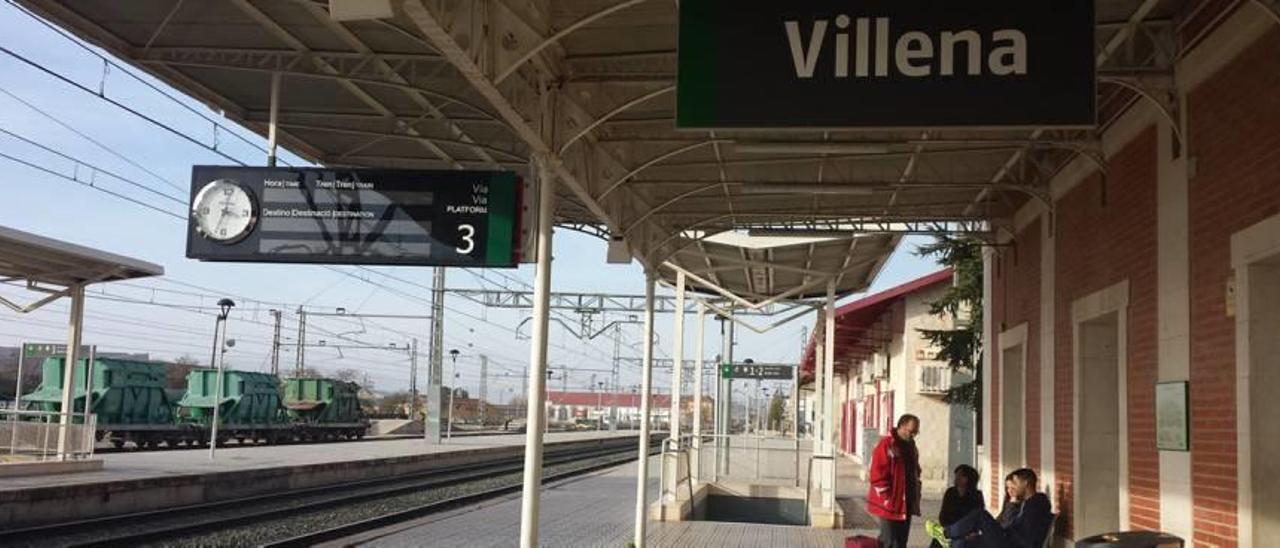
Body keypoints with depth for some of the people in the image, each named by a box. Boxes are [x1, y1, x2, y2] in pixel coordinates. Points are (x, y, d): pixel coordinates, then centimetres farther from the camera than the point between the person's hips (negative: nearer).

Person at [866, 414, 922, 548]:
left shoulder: (910, 446, 14)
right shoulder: (886, 445, -13)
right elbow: (877, 475, -17)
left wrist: (916, 496, 13)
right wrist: (887, 499, -18)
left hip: (906, 505, 8)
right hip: (889, 505, -8)